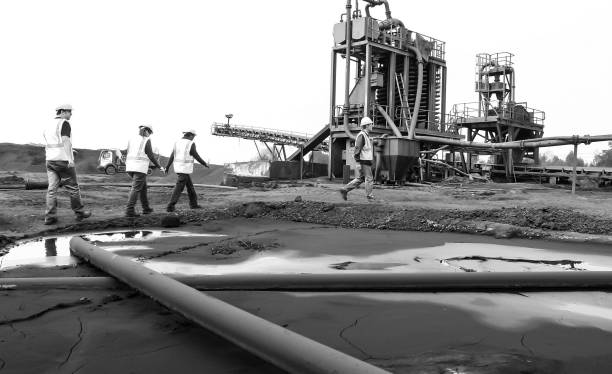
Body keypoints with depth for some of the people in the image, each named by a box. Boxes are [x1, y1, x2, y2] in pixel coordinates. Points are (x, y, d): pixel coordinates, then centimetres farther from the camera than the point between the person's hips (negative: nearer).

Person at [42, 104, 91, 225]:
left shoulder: (48, 125, 17)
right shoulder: (64, 123, -7)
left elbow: (47, 145, 20)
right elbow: (65, 141, -17)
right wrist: (70, 159, -21)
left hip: (50, 160, 7)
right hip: (63, 160, -7)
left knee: (52, 189, 3)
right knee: (73, 188, 4)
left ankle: (50, 217, -1)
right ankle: (79, 212, 14)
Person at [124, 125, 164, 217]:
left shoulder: (132, 139, 12)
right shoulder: (146, 141, -6)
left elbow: (128, 155, 12)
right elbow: (150, 156, -8)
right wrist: (159, 167, 2)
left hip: (130, 167, 7)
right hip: (140, 168, -7)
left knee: (143, 187, 18)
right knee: (136, 189, -7)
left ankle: (146, 208, 23)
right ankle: (129, 211, -14)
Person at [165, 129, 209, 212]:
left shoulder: (178, 143, 7)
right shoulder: (191, 144, -14)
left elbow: (172, 156, 5)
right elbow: (197, 157, -9)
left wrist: (167, 167, 6)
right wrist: (205, 163, 6)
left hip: (178, 168, 8)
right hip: (185, 169, -8)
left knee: (190, 185, 19)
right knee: (179, 189, -5)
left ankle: (193, 204, 27)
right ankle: (170, 207, -8)